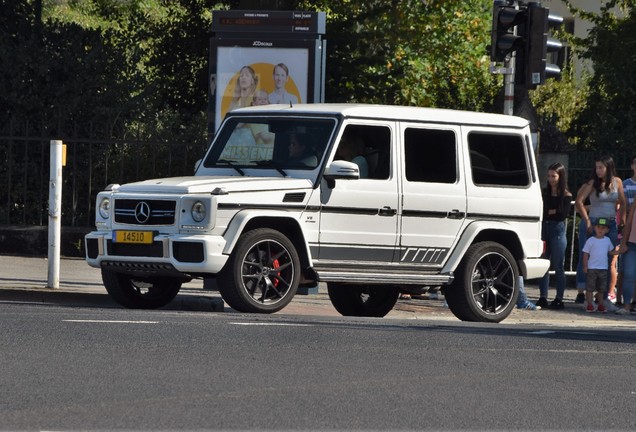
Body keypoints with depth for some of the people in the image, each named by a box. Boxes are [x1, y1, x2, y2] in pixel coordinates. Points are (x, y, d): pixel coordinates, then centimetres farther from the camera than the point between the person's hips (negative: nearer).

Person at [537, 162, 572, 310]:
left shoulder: (566, 195, 0)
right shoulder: (545, 192, 11)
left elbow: (563, 214, -11)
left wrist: (548, 212, -5)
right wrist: (554, 212, -10)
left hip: (558, 231, -4)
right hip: (544, 229, 4)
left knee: (558, 267, 0)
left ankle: (559, 299, 3)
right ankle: (542, 298, 7)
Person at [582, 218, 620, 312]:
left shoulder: (607, 240, 8)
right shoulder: (590, 240, -6)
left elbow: (611, 252, 19)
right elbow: (586, 254, -4)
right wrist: (585, 266, -9)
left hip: (603, 268, 4)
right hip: (592, 268, -4)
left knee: (601, 288, 10)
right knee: (590, 287, -2)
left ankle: (601, 304, 17)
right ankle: (589, 304, 4)